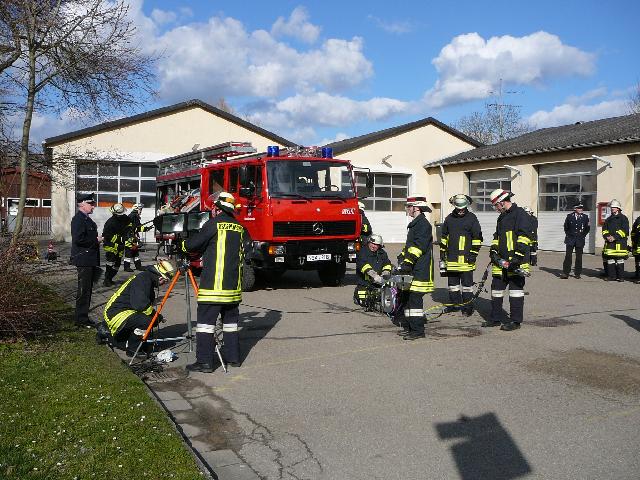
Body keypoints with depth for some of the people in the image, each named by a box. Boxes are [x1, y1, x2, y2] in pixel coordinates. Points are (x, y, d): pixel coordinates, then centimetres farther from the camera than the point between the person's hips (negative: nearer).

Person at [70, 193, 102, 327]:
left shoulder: (86, 219, 17)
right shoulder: (78, 219, -14)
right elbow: (78, 239, -24)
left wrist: (97, 239, 15)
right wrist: (96, 240, -15)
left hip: (90, 260, 10)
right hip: (84, 260, -10)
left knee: (87, 289, 15)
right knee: (84, 290, -5)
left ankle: (83, 317, 24)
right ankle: (81, 319, 2)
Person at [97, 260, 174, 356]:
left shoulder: (149, 281, 13)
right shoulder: (142, 279, -19)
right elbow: (141, 304, -29)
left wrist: (155, 315, 3)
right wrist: (156, 315, -16)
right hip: (116, 313, -11)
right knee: (147, 321, -28)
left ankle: (106, 332, 26)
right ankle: (133, 349, -11)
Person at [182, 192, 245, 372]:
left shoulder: (214, 224, -8)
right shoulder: (239, 227, 12)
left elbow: (193, 244, -7)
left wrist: (184, 244, 18)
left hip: (213, 283, -7)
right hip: (234, 283, 7)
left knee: (206, 321, -3)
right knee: (230, 320, 16)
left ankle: (204, 361, -3)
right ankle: (233, 357, 21)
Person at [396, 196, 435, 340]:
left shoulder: (423, 224, -12)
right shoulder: (414, 224, 20)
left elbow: (419, 246, -22)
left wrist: (409, 261, -25)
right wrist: (402, 257, 20)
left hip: (419, 270, -11)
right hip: (411, 269, 11)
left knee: (414, 298, -10)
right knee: (406, 297, 14)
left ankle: (418, 330, -5)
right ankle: (407, 327, 23)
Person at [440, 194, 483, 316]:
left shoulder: (472, 218, -2)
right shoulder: (449, 218, 10)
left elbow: (477, 238, -1)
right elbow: (444, 237, 17)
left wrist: (473, 254, -7)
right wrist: (442, 254, 14)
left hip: (466, 258, -4)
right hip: (451, 258, 5)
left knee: (467, 283, 0)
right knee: (452, 282, 12)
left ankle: (467, 307, 9)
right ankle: (455, 304, 23)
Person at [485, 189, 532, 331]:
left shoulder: (520, 214, -7)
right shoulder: (502, 217, 21)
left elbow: (523, 237, -15)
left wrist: (517, 257, -21)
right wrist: (493, 251, 12)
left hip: (515, 262, -9)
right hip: (501, 261, 9)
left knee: (516, 290, -2)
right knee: (496, 289, 11)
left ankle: (515, 321, 5)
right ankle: (496, 318, 22)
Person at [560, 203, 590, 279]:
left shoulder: (585, 217, 3)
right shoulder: (569, 216, 3)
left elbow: (587, 228, 11)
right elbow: (566, 227, 13)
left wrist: (583, 235, 4)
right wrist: (568, 234, 7)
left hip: (580, 240, 1)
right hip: (570, 239, -1)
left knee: (579, 257, 4)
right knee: (568, 256, -5)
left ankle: (577, 273, 13)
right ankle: (565, 273, -4)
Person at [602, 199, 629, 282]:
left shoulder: (623, 218, 0)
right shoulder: (608, 219, 18)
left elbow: (624, 230, -8)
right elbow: (604, 229, 15)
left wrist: (615, 237, -15)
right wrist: (607, 236, -5)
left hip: (620, 242, -5)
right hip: (609, 242, 5)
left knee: (620, 259, -3)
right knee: (610, 259, 5)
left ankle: (620, 276, 2)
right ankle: (611, 275, 11)